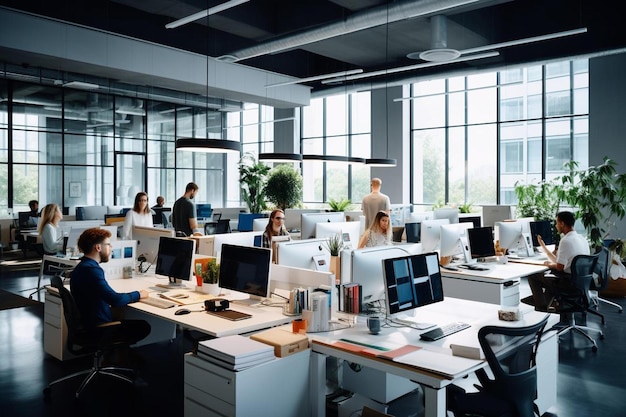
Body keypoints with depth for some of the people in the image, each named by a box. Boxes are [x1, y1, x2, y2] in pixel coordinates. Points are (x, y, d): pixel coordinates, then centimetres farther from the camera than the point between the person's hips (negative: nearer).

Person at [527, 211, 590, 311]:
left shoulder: (566, 241, -20)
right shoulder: (582, 239, 10)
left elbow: (559, 267, -20)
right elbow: (559, 261, 15)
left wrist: (548, 264, 2)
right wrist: (542, 245, 19)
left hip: (569, 282, -9)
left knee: (533, 277, 4)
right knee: (552, 274, 34)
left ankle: (542, 309, 10)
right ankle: (546, 305, 39)